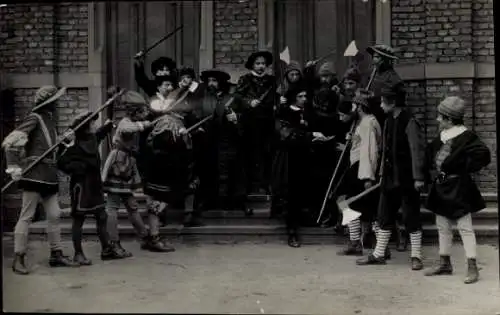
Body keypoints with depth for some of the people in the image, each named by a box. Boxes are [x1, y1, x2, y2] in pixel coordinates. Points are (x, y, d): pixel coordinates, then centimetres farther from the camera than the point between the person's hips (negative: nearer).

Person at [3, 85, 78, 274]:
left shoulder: (50, 119, 16)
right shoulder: (35, 118, -8)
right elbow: (11, 141, -15)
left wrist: (65, 139, 9)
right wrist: (13, 166, -21)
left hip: (49, 174, 8)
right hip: (34, 173, -8)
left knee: (54, 215, 10)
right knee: (26, 215, -5)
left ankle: (56, 255, 18)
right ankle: (18, 259, 1)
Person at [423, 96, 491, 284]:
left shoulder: (466, 137, -15)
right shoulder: (442, 137, 9)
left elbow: (483, 155, -23)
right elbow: (431, 154, 25)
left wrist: (465, 169, -16)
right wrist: (433, 169, 12)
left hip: (458, 189, -8)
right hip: (441, 188, 8)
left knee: (465, 228, -3)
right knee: (443, 228, 14)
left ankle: (472, 267, 3)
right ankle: (445, 264, 24)